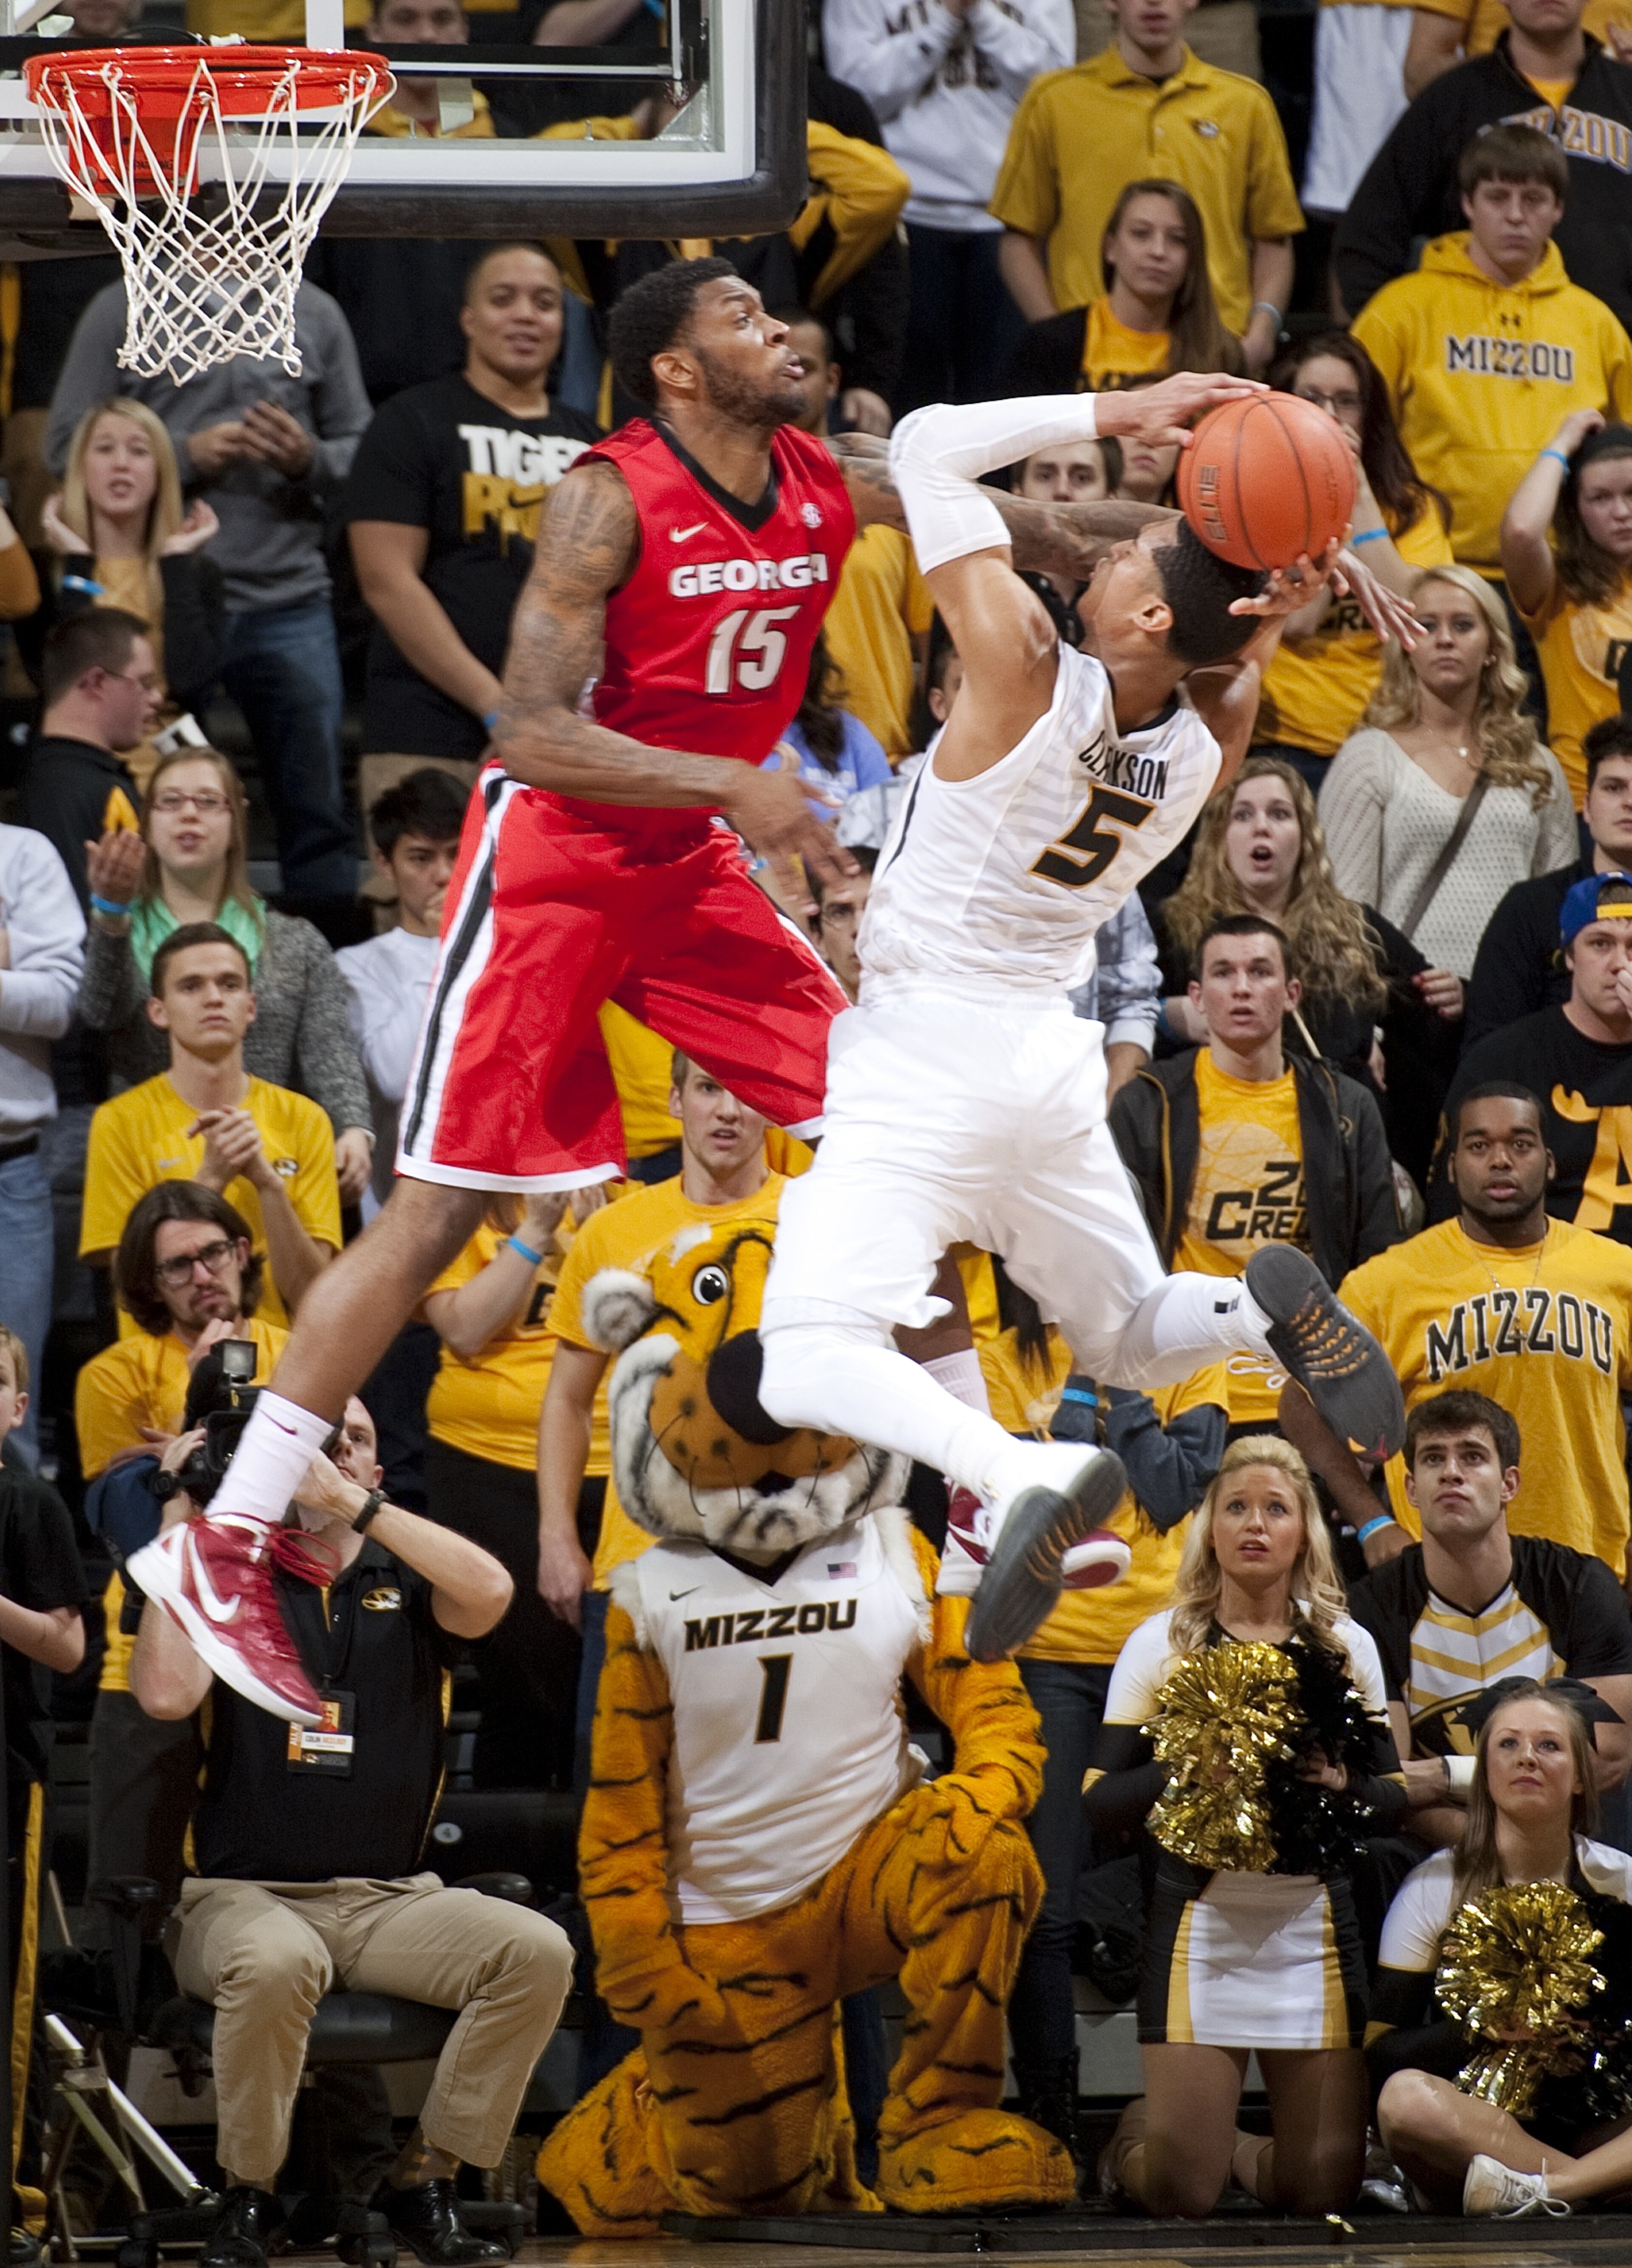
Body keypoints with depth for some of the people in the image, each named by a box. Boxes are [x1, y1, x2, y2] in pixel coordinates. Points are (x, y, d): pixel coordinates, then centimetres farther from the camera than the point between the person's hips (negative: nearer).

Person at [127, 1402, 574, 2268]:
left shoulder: (404, 1585, 10)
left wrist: (356, 1504, -14)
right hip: (245, 1895, -3)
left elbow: (489, 1592, -13)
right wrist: (180, 1524, -6)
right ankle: (248, 2197, -15)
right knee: (275, 1964, -38)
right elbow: (166, 1694, -12)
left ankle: (423, 2179, -9)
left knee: (537, 1951, -23)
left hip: (390, 1901, 3)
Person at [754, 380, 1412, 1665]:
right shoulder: (1211, 747, -2)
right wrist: (1281, 604, -3)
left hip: (931, 1053, -7)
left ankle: (1021, 1474, -40)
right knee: (1134, 1343, 26)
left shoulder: (1029, 676, -19)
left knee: (810, 1367, -16)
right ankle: (1264, 1308, -5)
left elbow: (931, 446, -14)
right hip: (1054, 1055, 7)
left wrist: (1121, 413, -14)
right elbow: (1237, 655, 21)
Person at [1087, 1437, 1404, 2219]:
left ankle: (1237, 2150, 31)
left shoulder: (1346, 1647, 9)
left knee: (1322, 2187, -3)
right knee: (1182, 2192, -7)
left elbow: (1394, 1793, 10)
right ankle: (1137, 2134, 30)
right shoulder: (1161, 1645, 2)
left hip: (1314, 1929, 2)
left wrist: (1344, 1785, -12)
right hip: (1198, 1927, -2)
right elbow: (1100, 1799, -1)